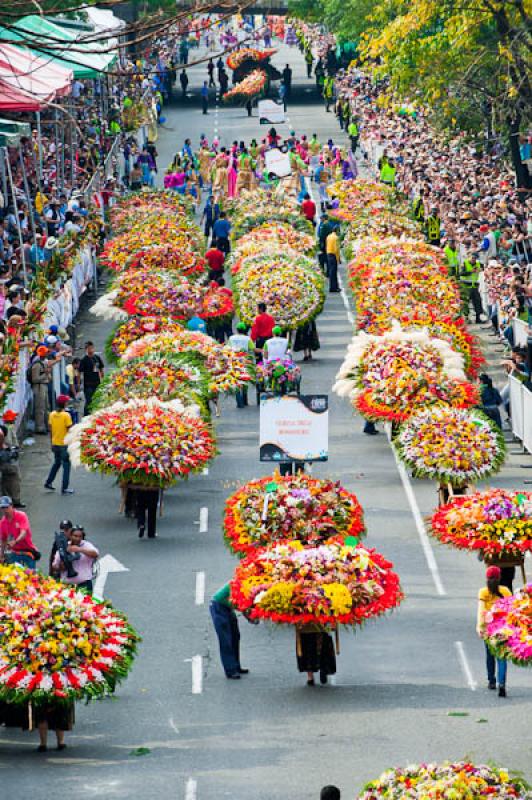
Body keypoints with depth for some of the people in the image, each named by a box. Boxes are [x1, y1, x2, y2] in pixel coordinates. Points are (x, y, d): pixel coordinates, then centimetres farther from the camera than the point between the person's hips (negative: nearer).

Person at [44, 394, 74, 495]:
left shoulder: (52, 415, 1)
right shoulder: (66, 415, -16)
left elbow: (50, 429, 7)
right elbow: (70, 430, -15)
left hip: (55, 444, 6)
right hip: (64, 444, -6)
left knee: (57, 463, 24)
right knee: (66, 465, 4)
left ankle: (48, 482, 23)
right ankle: (64, 488, 4)